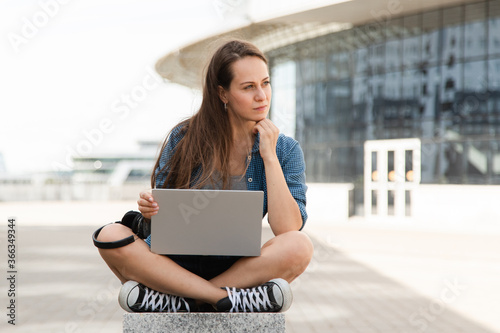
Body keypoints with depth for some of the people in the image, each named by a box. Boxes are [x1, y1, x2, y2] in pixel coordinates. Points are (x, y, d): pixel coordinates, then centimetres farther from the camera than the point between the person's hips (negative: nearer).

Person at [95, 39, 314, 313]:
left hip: (237, 269, 0)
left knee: (300, 247, -30)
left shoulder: (285, 150, 1)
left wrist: (269, 157, -13)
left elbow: (288, 229, -12)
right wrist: (149, 211, -19)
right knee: (111, 236, -27)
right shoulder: (185, 137, 1)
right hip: (174, 265, 0)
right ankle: (228, 300, -29)